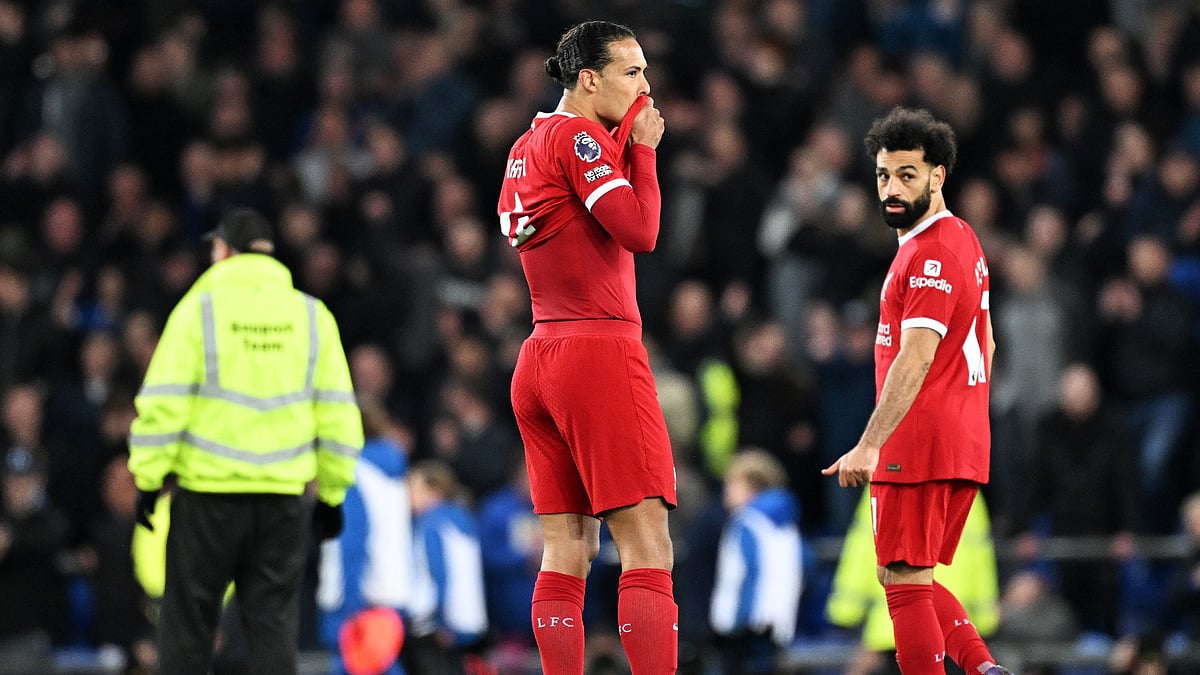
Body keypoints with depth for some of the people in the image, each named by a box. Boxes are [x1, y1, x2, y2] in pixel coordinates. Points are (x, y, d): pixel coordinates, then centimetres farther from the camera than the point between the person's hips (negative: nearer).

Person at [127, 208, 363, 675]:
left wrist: (148, 479, 1)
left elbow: (163, 404, -6)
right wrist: (331, 493, 15)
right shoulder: (312, 316, 7)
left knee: (189, 619, 5)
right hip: (285, 494, 3)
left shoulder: (199, 309, -3)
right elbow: (337, 412, 8)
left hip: (208, 488, -3)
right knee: (273, 618, 6)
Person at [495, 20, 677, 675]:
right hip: (600, 351, -9)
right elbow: (640, 231, -16)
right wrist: (643, 149, -3)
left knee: (567, 550, 6)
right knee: (648, 548, -11)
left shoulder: (525, 146, 17)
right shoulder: (578, 136, -9)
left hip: (539, 361, 9)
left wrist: (625, 149, 10)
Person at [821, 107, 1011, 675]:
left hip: (918, 442, -10)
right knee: (905, 577, 16)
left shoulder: (930, 254, -16)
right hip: (965, 441, 10)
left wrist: (870, 445, -28)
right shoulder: (963, 239, 16)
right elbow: (984, 343, 24)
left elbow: (916, 357, -24)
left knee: (905, 581, -5)